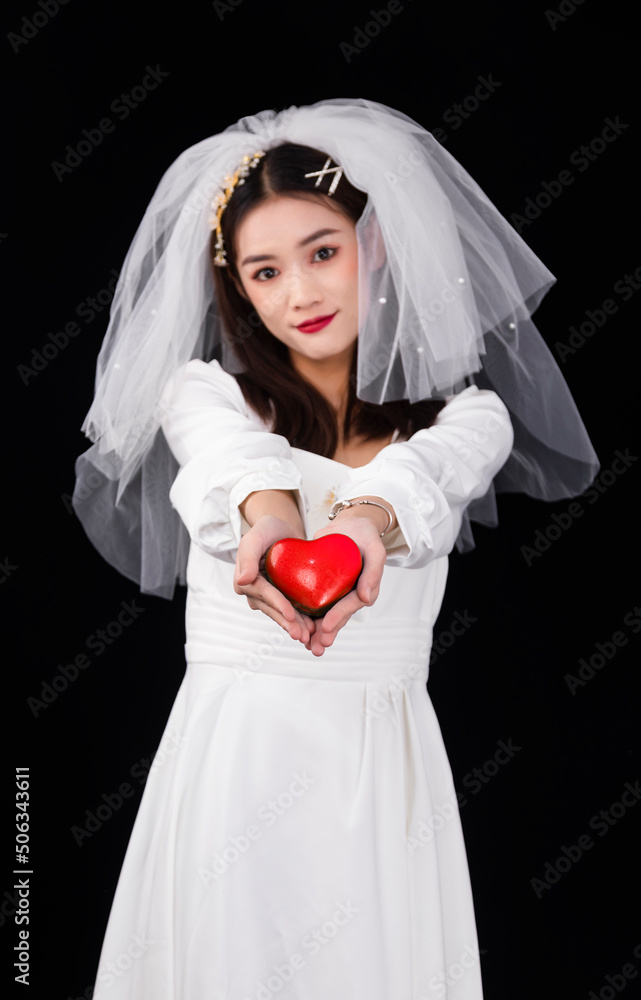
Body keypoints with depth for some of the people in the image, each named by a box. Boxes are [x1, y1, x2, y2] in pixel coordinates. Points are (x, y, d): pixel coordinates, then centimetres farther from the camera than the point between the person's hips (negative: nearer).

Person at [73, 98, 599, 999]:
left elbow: (433, 468, -18)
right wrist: (266, 514, -43)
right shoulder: (203, 389, 4)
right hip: (236, 749, -1)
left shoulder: (461, 408, 6)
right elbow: (235, 453, -20)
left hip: (390, 763, 2)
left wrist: (370, 517, -41)